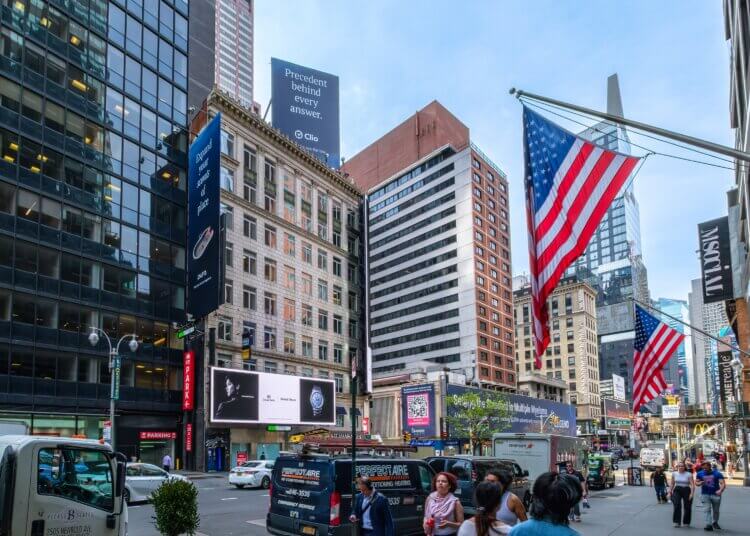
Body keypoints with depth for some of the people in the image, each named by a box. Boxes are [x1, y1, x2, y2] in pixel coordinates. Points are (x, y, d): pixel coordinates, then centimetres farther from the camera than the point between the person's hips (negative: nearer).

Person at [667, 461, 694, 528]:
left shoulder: (689, 474, -5)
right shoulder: (674, 474, 6)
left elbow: (692, 484, -9)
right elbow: (672, 484, 14)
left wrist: (692, 493, -19)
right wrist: (670, 492, 10)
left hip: (686, 490, -2)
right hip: (677, 490, 2)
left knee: (687, 507, 5)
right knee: (677, 506, -12)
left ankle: (686, 522, 21)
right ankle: (677, 522, -8)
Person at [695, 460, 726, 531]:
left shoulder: (717, 474, -8)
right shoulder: (700, 473, 0)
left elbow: (723, 483, -15)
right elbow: (696, 482, 9)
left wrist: (720, 490, -34)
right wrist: (700, 483, -16)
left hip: (715, 494, 0)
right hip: (705, 494, 1)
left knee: (716, 510, 13)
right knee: (707, 510, -10)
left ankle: (715, 523, 36)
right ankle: (708, 525, -12)